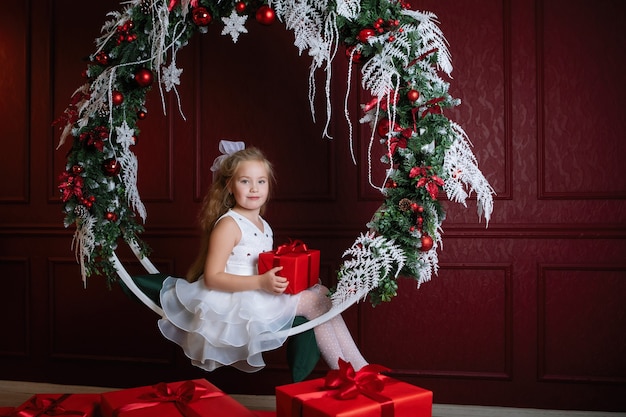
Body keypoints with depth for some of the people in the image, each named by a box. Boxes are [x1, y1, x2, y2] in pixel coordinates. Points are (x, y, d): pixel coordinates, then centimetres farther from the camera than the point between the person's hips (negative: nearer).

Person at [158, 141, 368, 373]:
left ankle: (356, 369, -4)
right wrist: (261, 282, -27)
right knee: (313, 299, -16)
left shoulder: (263, 225, 13)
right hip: (236, 302, -8)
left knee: (320, 292, -4)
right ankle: (353, 370, -6)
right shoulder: (228, 224, -13)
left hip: (260, 298, 9)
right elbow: (212, 278, -19)